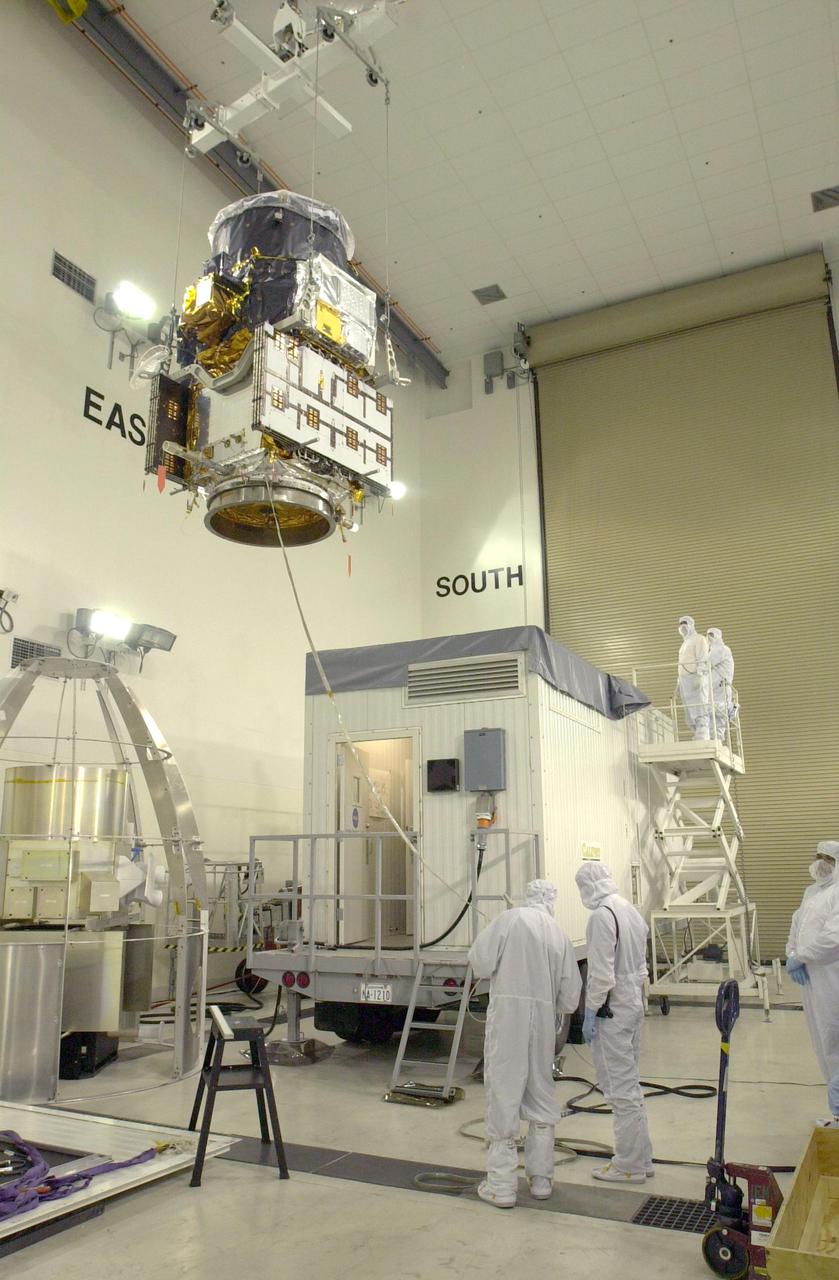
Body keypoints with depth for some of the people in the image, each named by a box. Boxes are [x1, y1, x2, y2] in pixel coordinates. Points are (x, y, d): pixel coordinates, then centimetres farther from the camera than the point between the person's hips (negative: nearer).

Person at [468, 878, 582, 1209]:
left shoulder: (510, 919, -4)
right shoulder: (560, 935, 9)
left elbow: (479, 961, -9)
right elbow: (570, 998, 11)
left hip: (508, 1011, -4)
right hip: (545, 1018, 5)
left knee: (503, 1095, 2)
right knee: (541, 1098, 17)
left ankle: (501, 1184, 7)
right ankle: (541, 1178, 28)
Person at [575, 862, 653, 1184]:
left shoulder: (602, 915, -19)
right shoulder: (631, 910, 9)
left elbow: (601, 971, -21)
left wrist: (591, 1012, -14)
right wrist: (636, 995, 20)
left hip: (612, 1010, -9)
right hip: (634, 1003, 9)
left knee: (620, 1087, 1)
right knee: (628, 1083, 19)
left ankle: (629, 1165, 12)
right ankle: (640, 1158, 28)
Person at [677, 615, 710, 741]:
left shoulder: (699, 639, 4)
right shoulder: (684, 643, 28)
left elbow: (703, 660, -10)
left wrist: (699, 676, -22)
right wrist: (679, 685, 18)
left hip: (696, 679, -8)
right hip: (685, 681, 8)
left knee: (700, 712, -15)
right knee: (691, 715, 1)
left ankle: (703, 741, -21)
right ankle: (697, 737, -1)